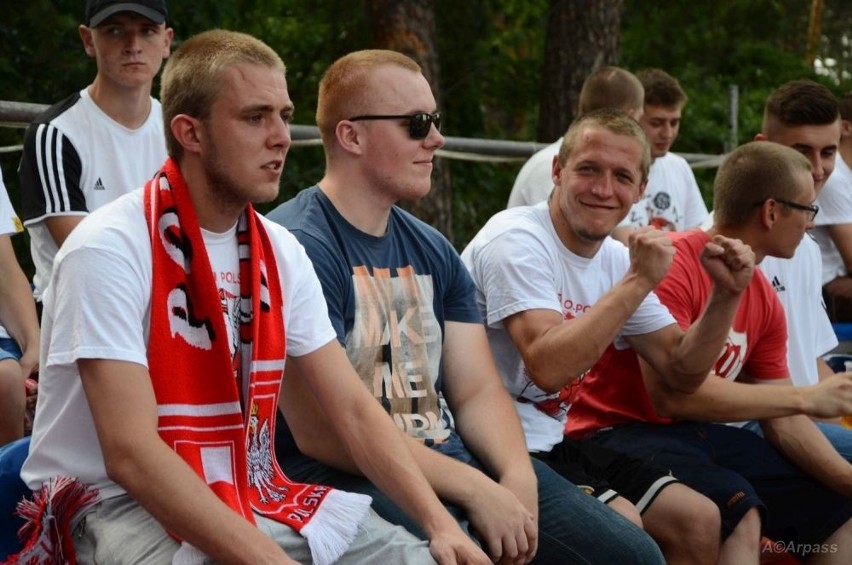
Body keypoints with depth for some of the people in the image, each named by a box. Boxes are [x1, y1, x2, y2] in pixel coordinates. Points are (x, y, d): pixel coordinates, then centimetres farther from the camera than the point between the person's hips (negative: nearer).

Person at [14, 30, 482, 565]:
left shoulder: (280, 252, 5)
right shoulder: (109, 249, -16)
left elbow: (353, 409, 6)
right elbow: (130, 454, -24)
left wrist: (439, 522, -10)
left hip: (248, 496, 7)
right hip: (117, 502, -7)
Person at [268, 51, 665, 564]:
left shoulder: (433, 252, 15)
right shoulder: (299, 246, -13)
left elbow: (478, 392, 11)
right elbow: (322, 431, -18)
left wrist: (518, 477, -10)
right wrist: (473, 489, -17)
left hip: (454, 459, 8)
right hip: (353, 480, -8)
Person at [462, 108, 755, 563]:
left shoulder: (615, 259, 8)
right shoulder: (517, 240, -17)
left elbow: (681, 371, 11)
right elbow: (547, 367, -31)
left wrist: (725, 294, -5)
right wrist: (639, 281, -26)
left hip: (553, 443, 9)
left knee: (697, 522, 5)